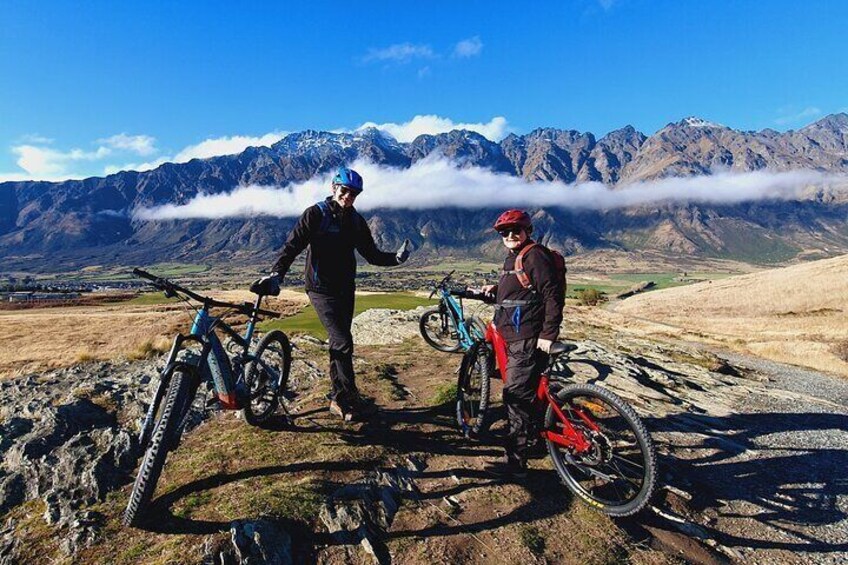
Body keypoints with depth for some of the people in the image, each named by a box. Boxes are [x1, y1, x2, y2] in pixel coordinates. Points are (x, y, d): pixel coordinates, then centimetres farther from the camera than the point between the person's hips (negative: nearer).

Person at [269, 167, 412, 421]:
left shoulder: (356, 220, 7)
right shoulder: (316, 214, -8)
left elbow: (371, 254, 8)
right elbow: (293, 245, -11)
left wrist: (396, 258, -9)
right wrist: (277, 273, -26)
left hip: (345, 290, 6)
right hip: (322, 289, -6)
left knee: (339, 343, 12)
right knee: (343, 343, -13)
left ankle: (338, 399, 24)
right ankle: (352, 400, -1)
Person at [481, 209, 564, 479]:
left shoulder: (535, 255, -12)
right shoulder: (513, 258, 18)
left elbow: (553, 295, -18)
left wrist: (548, 334, -21)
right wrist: (496, 289, 9)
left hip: (529, 340, -10)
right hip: (515, 338, 10)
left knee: (517, 398, -7)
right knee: (525, 395, 22)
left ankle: (516, 463, 2)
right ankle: (533, 434, 40)